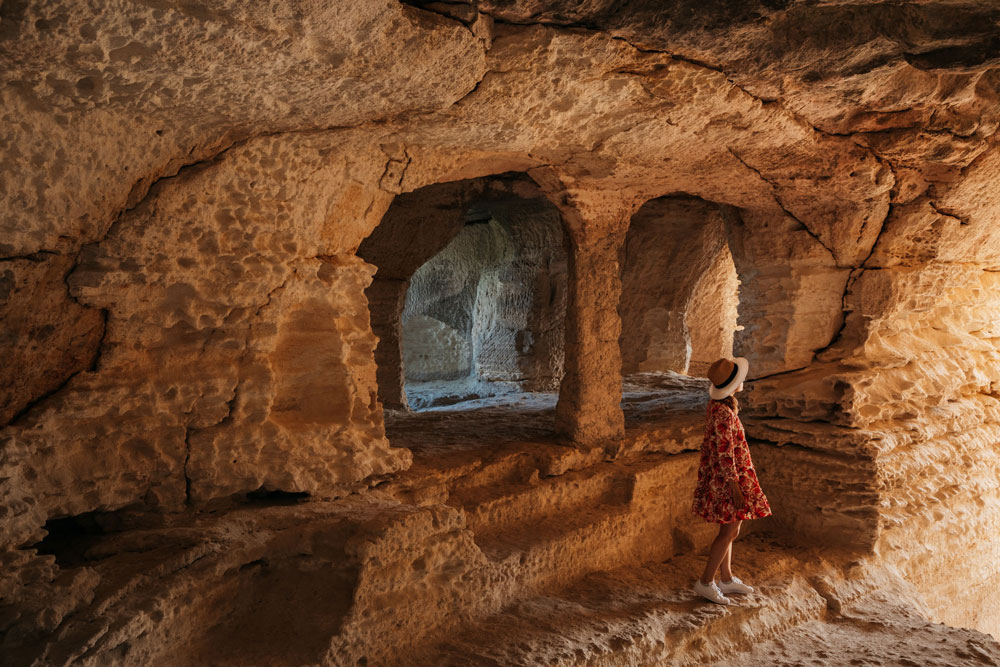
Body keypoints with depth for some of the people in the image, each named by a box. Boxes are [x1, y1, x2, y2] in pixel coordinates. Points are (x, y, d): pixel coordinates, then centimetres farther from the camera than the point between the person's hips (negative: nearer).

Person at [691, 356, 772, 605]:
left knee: (729, 528, 18)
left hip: (719, 476, 10)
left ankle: (727, 579, 29)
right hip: (727, 476, -10)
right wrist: (735, 486, -21)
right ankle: (705, 582, 9)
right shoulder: (724, 413, -25)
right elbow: (725, 452, -25)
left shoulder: (717, 404, 5)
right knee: (730, 531, 0)